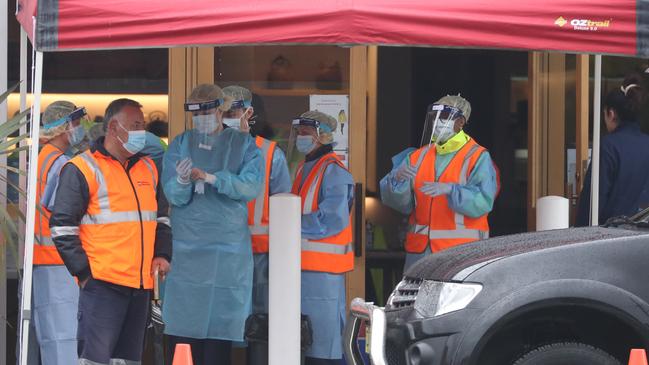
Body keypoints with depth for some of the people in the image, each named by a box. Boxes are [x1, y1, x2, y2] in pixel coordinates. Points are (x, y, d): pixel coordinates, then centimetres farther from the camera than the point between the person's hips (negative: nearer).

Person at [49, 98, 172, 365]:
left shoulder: (147, 169, 17)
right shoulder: (82, 169, -5)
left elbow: (162, 217, 27)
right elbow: (62, 227, -7)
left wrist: (162, 254, 11)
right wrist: (84, 272, -12)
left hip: (141, 284, 7)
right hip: (102, 283, -7)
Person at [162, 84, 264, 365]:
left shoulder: (243, 145, 6)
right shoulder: (180, 145, 9)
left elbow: (251, 186, -10)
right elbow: (174, 196, -2)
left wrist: (213, 178, -22)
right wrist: (182, 181, -25)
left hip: (227, 250, -1)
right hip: (185, 245, 1)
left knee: (219, 332, -3)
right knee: (182, 333, -4)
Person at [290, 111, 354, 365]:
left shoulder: (333, 172, -11)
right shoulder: (304, 168, 18)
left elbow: (332, 220, -19)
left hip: (323, 267, -9)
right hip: (303, 265, 9)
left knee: (324, 332, -8)